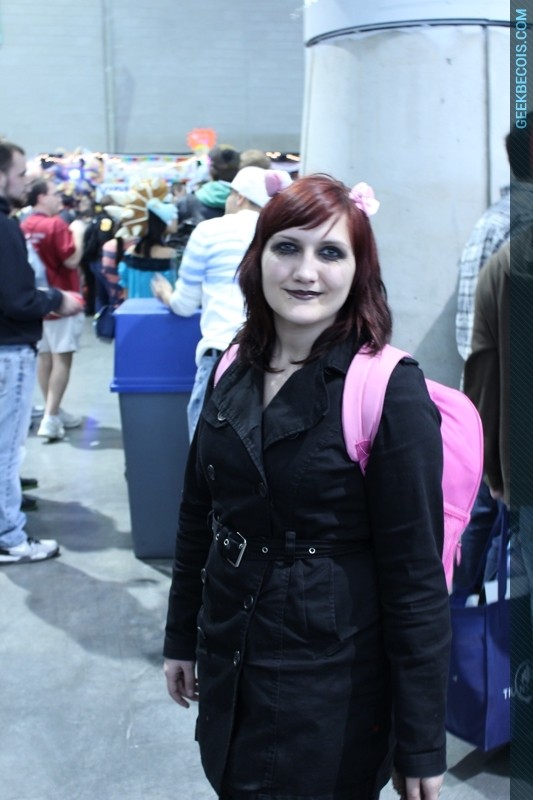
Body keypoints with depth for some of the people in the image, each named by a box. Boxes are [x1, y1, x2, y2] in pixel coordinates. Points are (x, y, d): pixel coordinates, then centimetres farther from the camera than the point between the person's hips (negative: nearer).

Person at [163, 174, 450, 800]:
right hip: (228, 665, 6)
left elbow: (416, 578, -16)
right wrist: (181, 638, 16)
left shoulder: (391, 390, -17)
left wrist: (421, 746, -13)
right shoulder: (235, 372, 1)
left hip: (332, 687, -5)